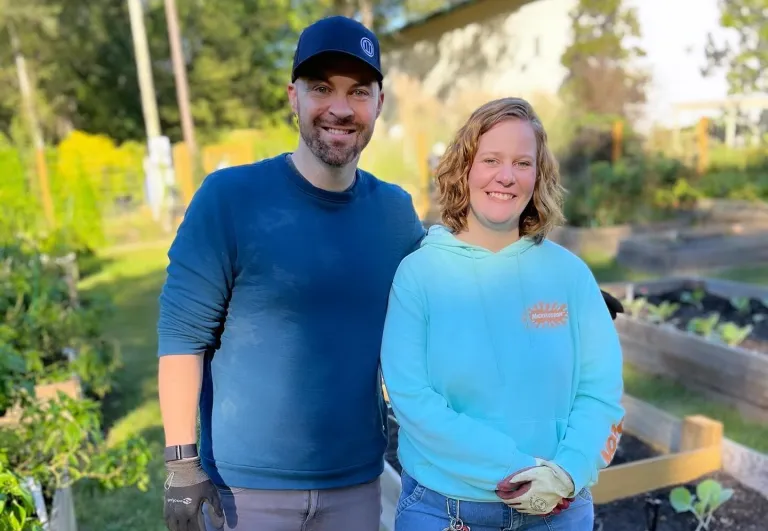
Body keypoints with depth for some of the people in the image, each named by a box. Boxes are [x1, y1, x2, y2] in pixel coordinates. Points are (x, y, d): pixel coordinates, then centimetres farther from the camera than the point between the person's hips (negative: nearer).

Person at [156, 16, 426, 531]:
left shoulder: (397, 213, -2)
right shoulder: (229, 196, -13)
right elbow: (182, 333, -12)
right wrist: (182, 464, -14)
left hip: (358, 482, 4)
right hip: (245, 483, -3)